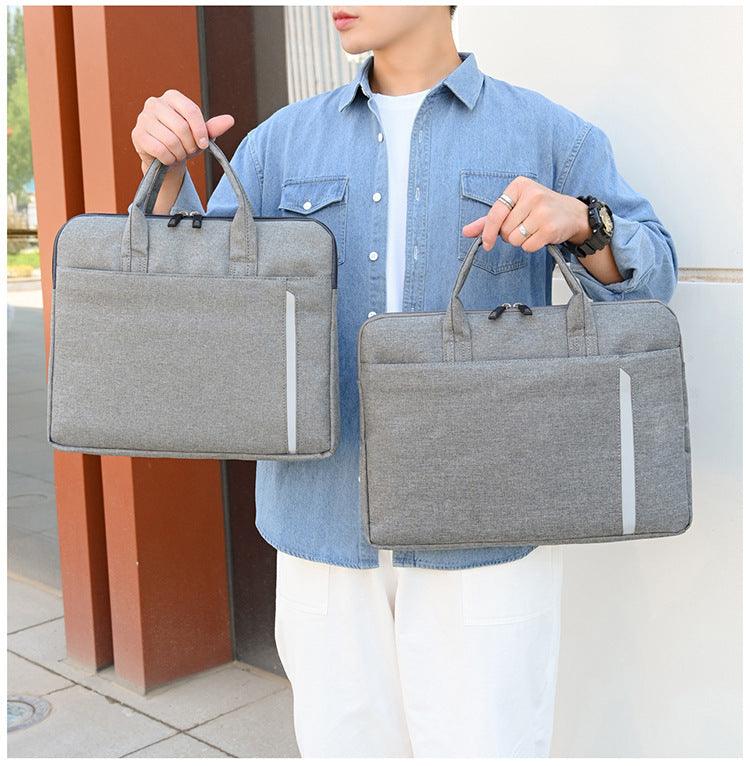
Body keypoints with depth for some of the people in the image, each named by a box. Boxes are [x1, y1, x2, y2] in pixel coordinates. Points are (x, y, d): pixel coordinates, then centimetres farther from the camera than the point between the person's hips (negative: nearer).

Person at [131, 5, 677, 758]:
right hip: (325, 522, 3)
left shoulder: (548, 133, 3)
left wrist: (577, 219, -21)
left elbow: (648, 278, 0)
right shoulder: (285, 140, 9)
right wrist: (164, 167, -12)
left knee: (483, 741, 4)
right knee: (340, 739, 13)